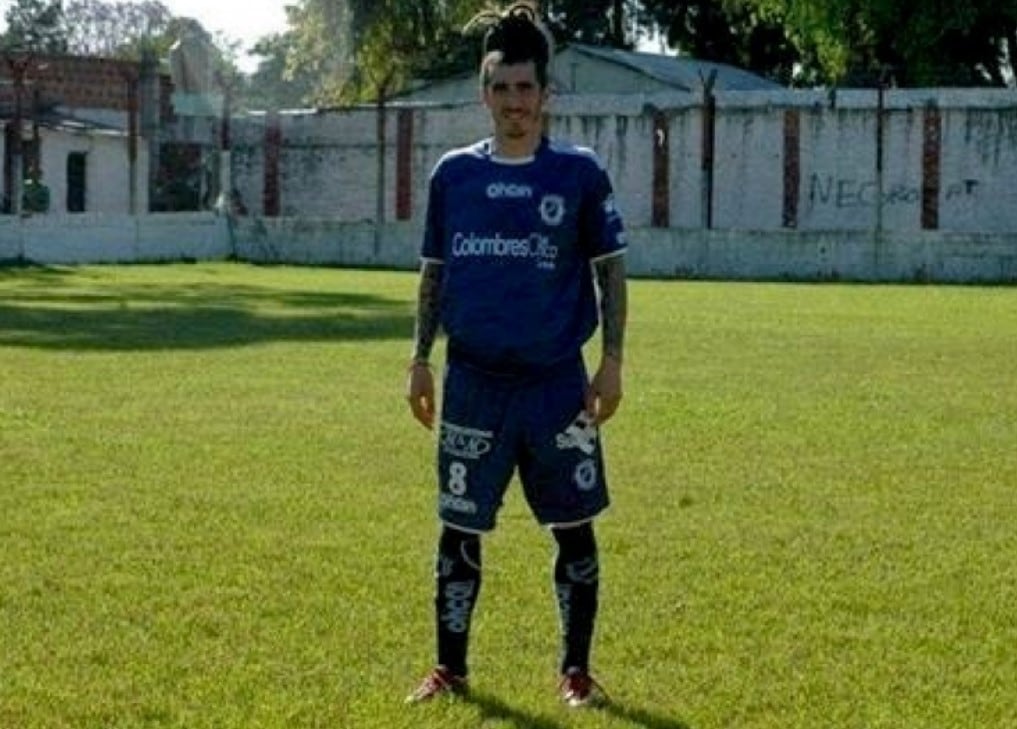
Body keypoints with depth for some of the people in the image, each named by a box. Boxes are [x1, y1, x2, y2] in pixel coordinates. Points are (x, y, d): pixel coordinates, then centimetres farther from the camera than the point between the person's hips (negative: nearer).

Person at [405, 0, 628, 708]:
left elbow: (610, 270, 1)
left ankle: (577, 670, 17)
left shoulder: (580, 172, -1)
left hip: (558, 383, -2)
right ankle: (450, 667, 18)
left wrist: (612, 360, -5)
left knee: (574, 528, 5)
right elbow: (434, 272, 11)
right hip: (473, 382, 2)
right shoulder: (454, 173, 5)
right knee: (459, 529, 6)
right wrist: (420, 359, 6)